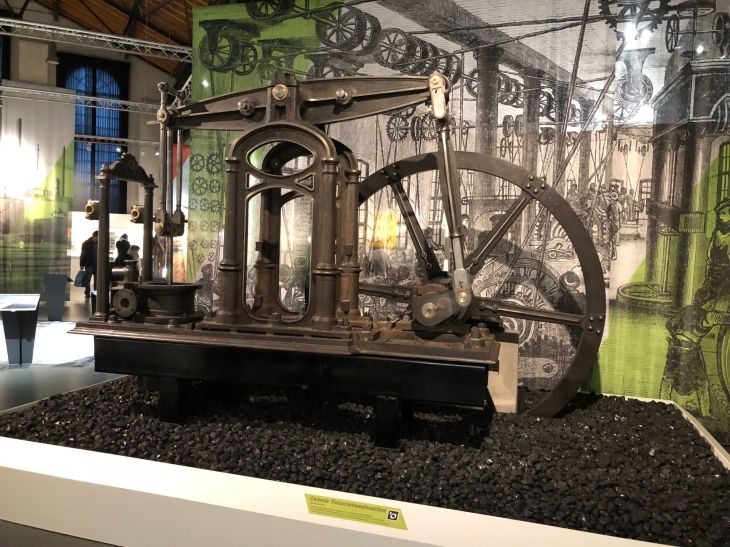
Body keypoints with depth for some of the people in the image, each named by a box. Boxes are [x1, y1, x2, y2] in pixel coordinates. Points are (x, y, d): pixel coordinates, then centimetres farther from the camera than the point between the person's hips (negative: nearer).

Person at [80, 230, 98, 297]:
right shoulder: (86, 243, -4)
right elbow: (83, 254, -3)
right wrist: (82, 264, -7)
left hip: (97, 265, 3)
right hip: (89, 265, -3)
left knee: (97, 280, 4)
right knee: (87, 280, 2)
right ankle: (87, 293, 9)